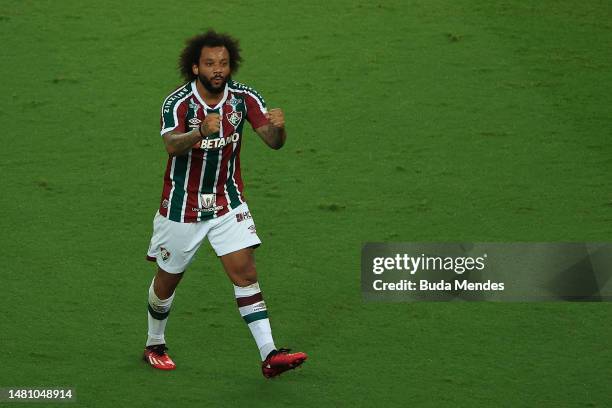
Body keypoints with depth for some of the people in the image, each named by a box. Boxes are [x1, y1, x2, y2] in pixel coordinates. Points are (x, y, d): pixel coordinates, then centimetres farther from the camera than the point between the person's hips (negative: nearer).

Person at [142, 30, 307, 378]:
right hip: (182, 206, -2)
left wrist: (277, 127, -40)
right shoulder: (177, 103, -21)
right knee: (168, 279, 12)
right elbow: (172, 145, -39)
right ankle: (155, 345, 36)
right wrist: (202, 131, -60)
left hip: (227, 202, 2)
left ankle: (269, 355, -14)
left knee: (246, 272, -10)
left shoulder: (243, 97, -10)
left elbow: (273, 141, -15)